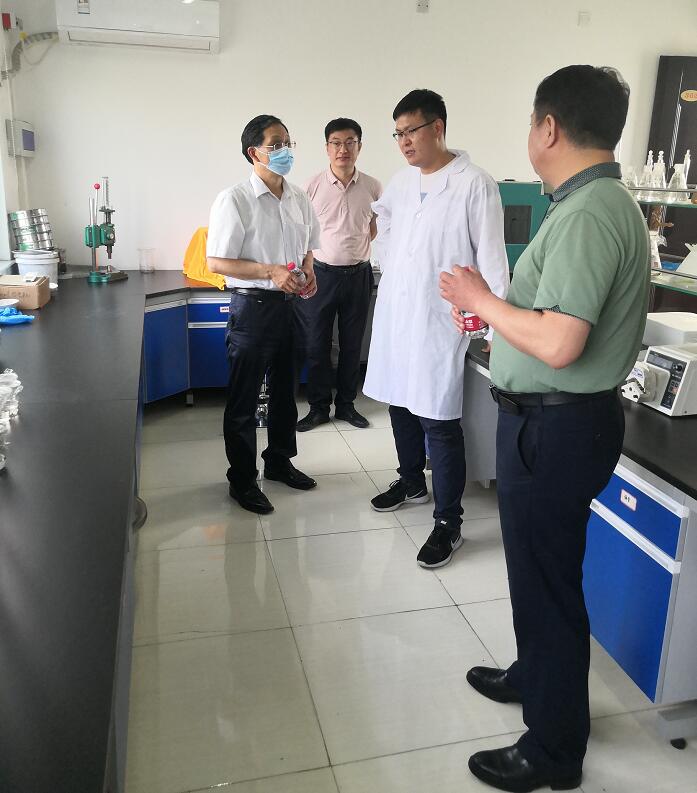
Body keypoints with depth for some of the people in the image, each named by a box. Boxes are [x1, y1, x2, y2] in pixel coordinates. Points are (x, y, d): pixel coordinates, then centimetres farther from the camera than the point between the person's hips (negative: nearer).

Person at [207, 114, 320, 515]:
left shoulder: (299, 197, 5)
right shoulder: (235, 200, -14)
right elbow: (217, 262, -14)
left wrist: (308, 271, -2)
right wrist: (270, 272, -23)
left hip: (291, 304, 7)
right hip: (254, 306, -6)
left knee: (285, 389, 18)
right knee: (244, 398, 5)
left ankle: (279, 460, 37)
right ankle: (243, 479, 19)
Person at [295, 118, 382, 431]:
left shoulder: (373, 188, 0)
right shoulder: (314, 185, -4)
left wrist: (358, 251, 5)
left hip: (358, 275, 2)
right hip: (321, 273, -1)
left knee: (352, 345, 11)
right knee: (316, 345, 4)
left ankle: (346, 404, 25)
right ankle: (318, 408, 18)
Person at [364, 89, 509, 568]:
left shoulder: (475, 185, -10)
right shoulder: (403, 181, 8)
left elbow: (492, 260, -12)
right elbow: (383, 215, 30)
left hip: (439, 321, -7)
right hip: (395, 313, 7)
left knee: (439, 424, -4)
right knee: (401, 404, 17)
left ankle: (448, 523, 8)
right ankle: (412, 483, 38)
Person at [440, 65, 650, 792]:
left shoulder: (587, 214, -21)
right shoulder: (603, 201, 10)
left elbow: (559, 345, -29)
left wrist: (483, 300, -15)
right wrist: (496, 312, 15)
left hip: (556, 426, -10)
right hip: (557, 418, 10)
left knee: (547, 577, 4)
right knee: (538, 566, 24)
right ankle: (535, 676, 46)